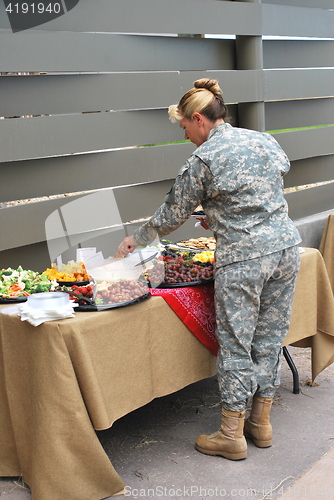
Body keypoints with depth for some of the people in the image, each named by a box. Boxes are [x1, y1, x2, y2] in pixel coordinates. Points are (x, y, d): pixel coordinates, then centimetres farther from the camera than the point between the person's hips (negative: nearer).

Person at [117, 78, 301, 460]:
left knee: (236, 344, 4)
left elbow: (172, 215, 1)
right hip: (285, 246, 7)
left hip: (243, 258, -7)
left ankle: (232, 435, 14)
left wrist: (136, 239, 17)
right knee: (269, 338, 14)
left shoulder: (203, 160, -7)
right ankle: (261, 423, 27)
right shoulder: (264, 140, 11)